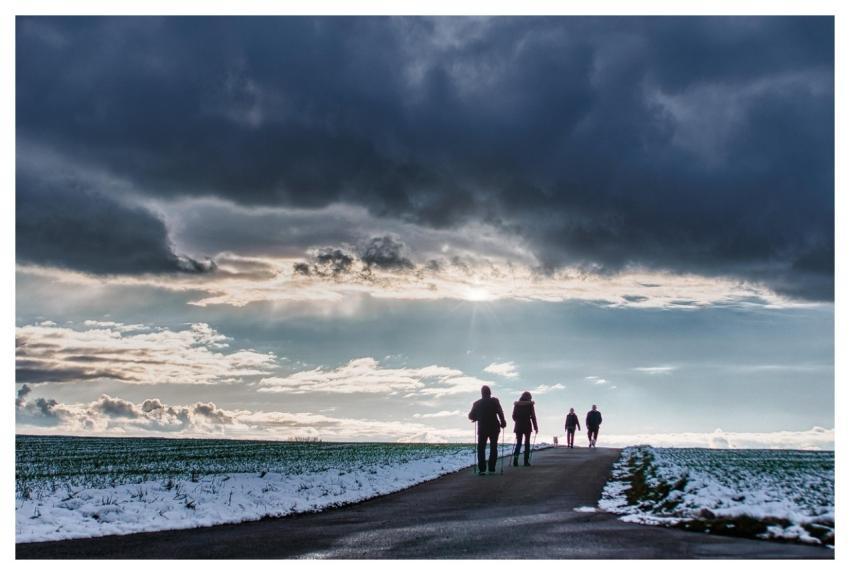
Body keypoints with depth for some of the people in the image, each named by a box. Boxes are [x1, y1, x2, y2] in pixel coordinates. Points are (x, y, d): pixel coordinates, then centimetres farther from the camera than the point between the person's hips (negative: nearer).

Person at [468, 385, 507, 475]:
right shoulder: (494, 401, -6)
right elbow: (500, 413, -15)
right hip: (494, 428, -1)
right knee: (493, 448, 8)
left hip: (482, 428, 1)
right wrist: (503, 423, -2)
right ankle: (491, 468, 2)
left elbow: (471, 416, 5)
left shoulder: (477, 403, 2)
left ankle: (481, 469, -5)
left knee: (481, 448, 7)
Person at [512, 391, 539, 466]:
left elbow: (514, 416, 7)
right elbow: (533, 416, -6)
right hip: (527, 426, -2)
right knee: (527, 443, 8)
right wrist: (535, 427, 1)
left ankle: (516, 457, -14)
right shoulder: (530, 404, -4)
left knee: (518, 443, 10)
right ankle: (526, 461, 4)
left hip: (518, 426, 2)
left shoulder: (517, 404, 4)